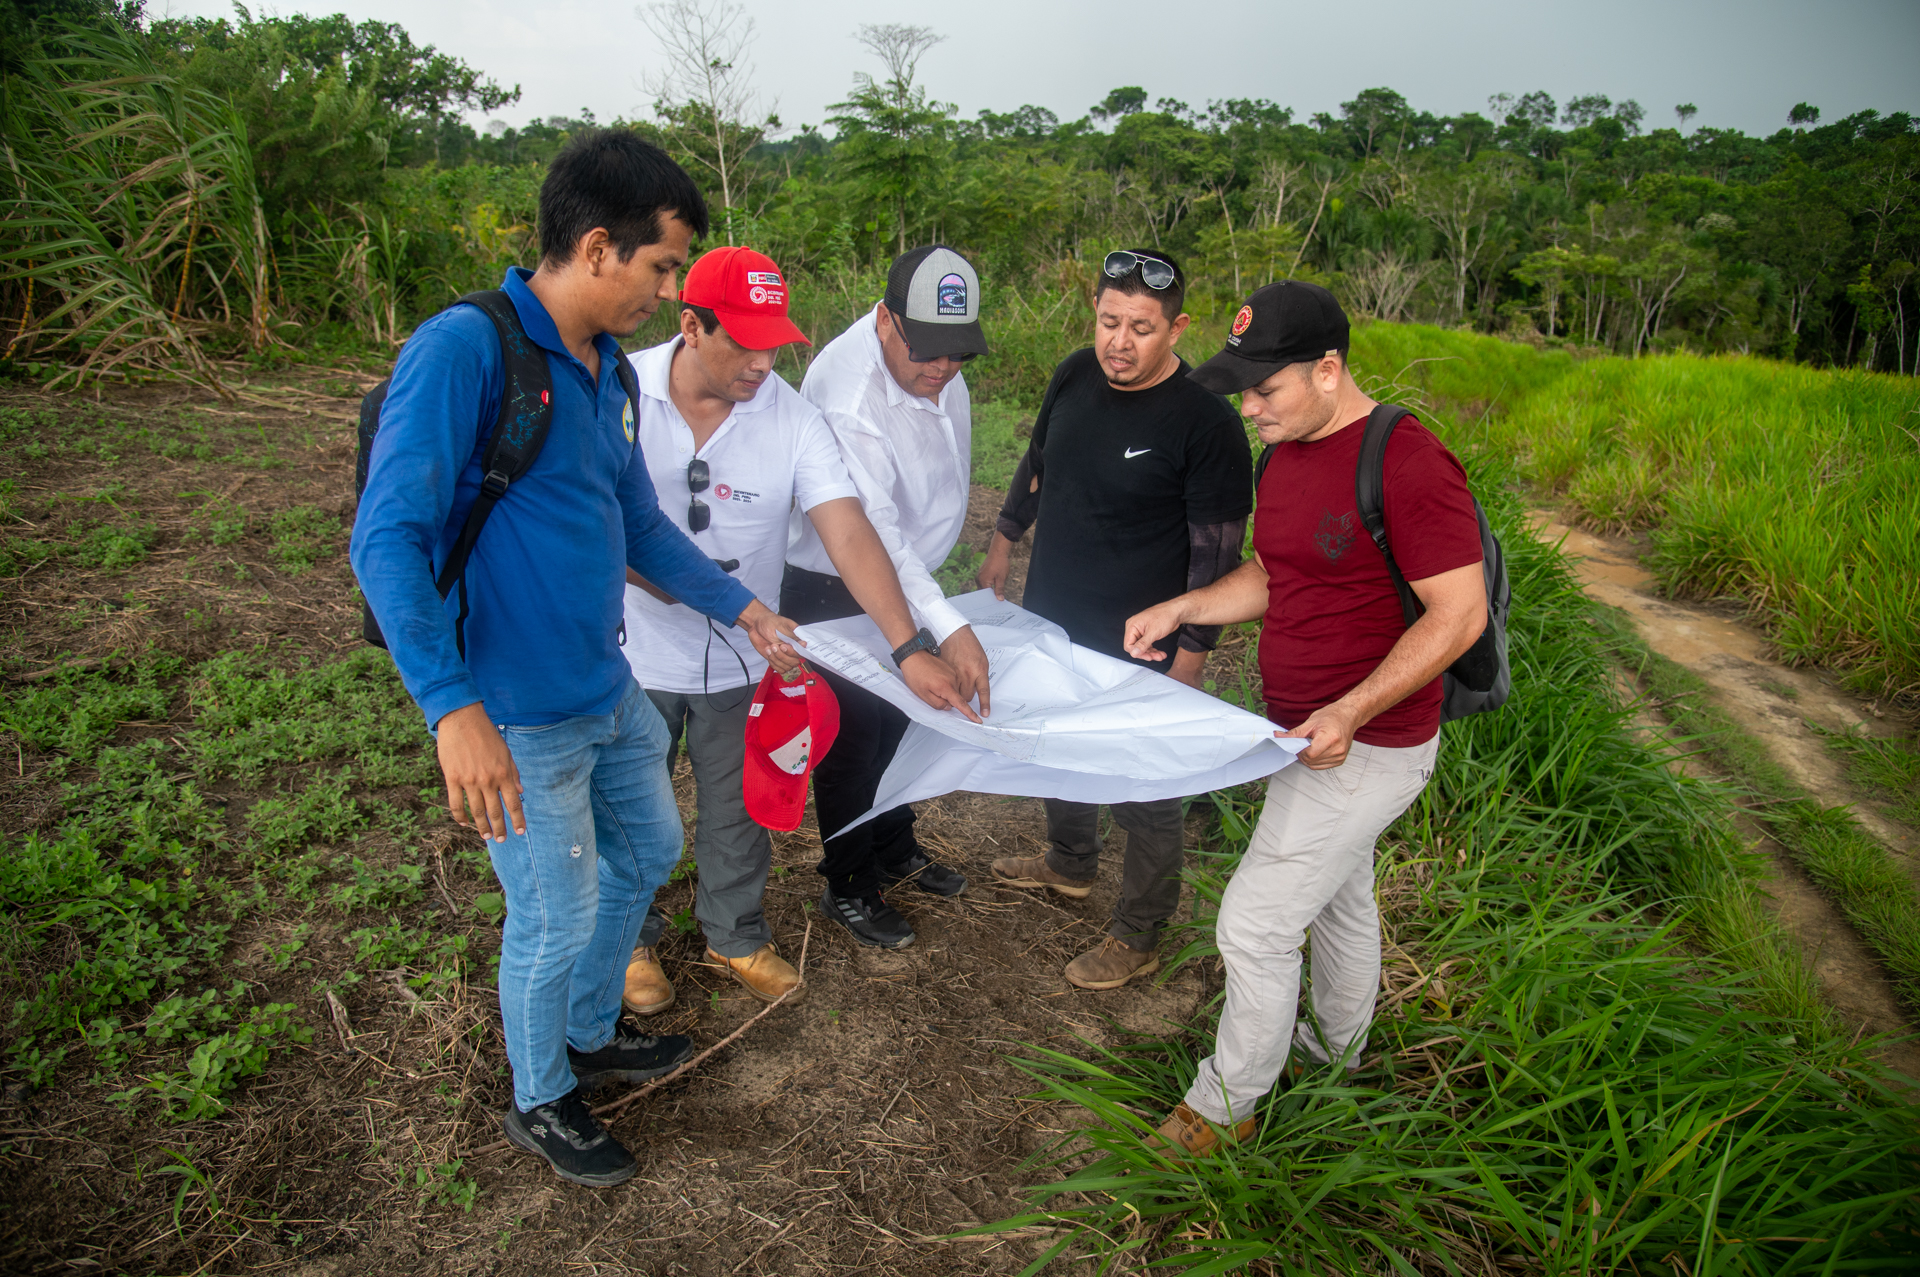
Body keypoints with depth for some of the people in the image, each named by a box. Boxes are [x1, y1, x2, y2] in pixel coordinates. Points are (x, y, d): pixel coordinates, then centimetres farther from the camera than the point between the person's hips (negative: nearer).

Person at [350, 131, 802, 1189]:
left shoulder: (604, 368, 6)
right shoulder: (463, 349, -20)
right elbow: (388, 539, -25)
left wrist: (740, 608, 22)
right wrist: (454, 705, -34)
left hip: (609, 692, 9)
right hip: (518, 720, -9)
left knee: (649, 848, 24)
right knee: (556, 919, 7)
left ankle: (590, 1032, 48)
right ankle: (539, 1102, 36)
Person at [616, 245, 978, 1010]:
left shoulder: (790, 416, -13)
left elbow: (848, 533, -20)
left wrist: (910, 648, -28)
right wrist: (676, 583, -20)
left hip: (741, 664, 1)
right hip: (636, 659, -1)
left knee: (737, 815, 18)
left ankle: (737, 937, 44)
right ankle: (632, 940, 44)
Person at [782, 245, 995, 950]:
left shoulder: (938, 366, -6)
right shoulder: (846, 389, -33)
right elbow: (869, 528, -40)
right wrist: (950, 628, -47)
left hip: (911, 574, 8)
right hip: (834, 593, -8)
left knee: (900, 720, 21)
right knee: (851, 737, 4)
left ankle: (895, 850, 43)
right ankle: (848, 886, 25)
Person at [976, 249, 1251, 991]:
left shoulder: (1206, 424, -21)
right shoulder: (1076, 376, -3)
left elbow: (1216, 555, -16)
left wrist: (1188, 662, -16)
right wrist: (1004, 540, 21)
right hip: (1050, 622, 7)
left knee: (1144, 793, 7)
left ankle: (1138, 937, 27)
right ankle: (1070, 865, 52)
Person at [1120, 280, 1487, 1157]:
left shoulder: (1406, 461, -23)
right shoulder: (1287, 454, 5)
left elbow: (1459, 614, -23)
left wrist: (1350, 713, -29)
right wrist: (1180, 608, 2)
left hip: (1366, 748, -9)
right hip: (1305, 733, 9)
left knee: (1255, 924, -1)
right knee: (1339, 899, 26)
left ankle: (1226, 1106, 20)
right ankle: (1338, 1051, 49)